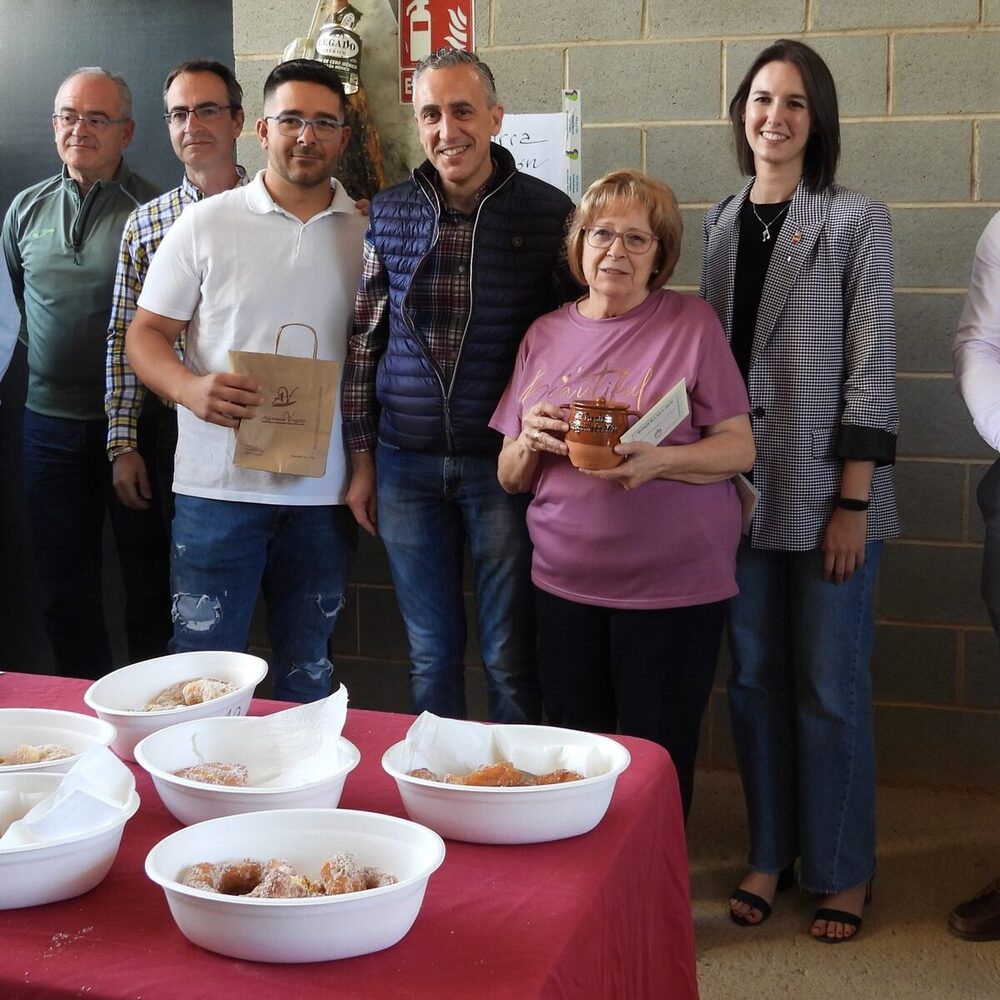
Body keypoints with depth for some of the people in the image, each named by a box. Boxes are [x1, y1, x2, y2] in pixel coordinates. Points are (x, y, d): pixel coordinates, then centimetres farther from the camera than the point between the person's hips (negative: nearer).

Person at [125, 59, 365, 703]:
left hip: (325, 494, 2)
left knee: (309, 677, 15)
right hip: (219, 486, -2)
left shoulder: (367, 233, 6)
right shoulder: (206, 224, 1)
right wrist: (189, 386, -19)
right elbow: (146, 334, 2)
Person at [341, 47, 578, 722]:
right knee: (431, 653, 13)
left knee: (511, 659, 6)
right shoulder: (389, 213, 4)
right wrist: (361, 457, 7)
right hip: (406, 464, 3)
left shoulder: (548, 212, -4)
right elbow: (365, 339, 9)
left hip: (504, 464, -2)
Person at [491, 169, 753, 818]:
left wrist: (658, 460, -23)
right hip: (565, 582, 4)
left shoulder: (691, 324, -3)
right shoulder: (546, 335, 9)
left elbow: (740, 448, -6)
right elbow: (511, 479, 12)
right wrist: (530, 441, -11)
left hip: (673, 585, -3)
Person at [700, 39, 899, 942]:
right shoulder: (722, 223, 10)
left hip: (826, 491, -4)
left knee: (830, 684, 3)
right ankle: (769, 852, 26)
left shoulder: (856, 223, -3)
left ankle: (843, 870, 19)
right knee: (754, 678, 11)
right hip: (742, 488, 4)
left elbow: (872, 368, -7)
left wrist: (853, 502, -11)